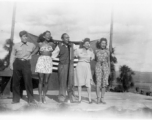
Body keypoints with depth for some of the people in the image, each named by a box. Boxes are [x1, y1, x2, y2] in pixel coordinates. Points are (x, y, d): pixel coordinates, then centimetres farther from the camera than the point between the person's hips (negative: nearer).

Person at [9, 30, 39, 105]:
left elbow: (36, 49, 26)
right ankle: (16, 99, 16)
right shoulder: (16, 45, 4)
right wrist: (11, 64, -1)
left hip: (26, 63, 0)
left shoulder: (31, 45, 7)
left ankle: (31, 99, 0)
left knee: (28, 81, -7)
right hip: (17, 62, 1)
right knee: (16, 81, 4)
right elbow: (13, 55, 6)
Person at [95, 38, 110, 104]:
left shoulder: (107, 51, 7)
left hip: (105, 67, 1)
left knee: (104, 84, -2)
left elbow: (108, 61, 10)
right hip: (98, 67, -1)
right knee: (98, 83, -9)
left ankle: (102, 99, 9)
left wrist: (109, 70, 5)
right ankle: (98, 99, -1)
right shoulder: (96, 51, 6)